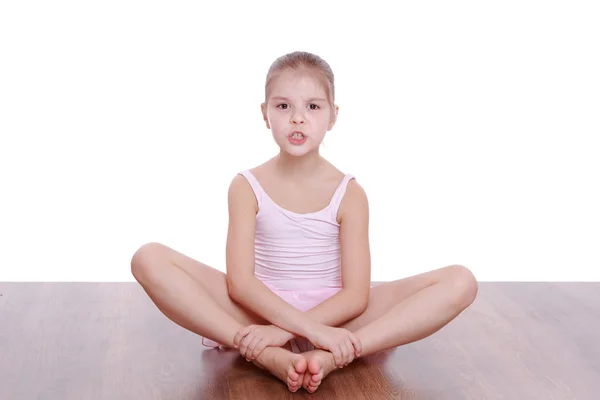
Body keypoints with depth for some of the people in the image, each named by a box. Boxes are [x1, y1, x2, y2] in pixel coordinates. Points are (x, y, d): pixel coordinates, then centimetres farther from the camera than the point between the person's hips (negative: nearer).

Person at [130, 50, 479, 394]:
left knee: (460, 281, -20)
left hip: (332, 315, 1)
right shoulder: (247, 187, -5)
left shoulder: (349, 193, -5)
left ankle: (329, 358, -35)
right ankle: (271, 357, -33)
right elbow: (239, 282, -15)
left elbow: (356, 295, -12)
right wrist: (311, 329, -30)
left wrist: (285, 330, -27)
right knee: (149, 259, -24)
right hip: (260, 311, 0)